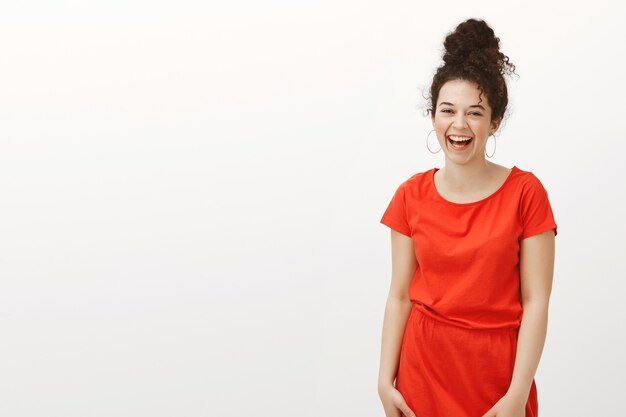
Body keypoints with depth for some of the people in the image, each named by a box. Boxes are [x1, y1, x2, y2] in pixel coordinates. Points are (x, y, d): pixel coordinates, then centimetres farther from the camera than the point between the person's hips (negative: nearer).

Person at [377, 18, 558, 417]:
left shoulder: (525, 192, -8)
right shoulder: (411, 196, -2)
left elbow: (535, 301, -9)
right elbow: (400, 295, 0)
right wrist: (386, 380, -3)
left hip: (497, 368, -1)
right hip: (424, 364, 2)